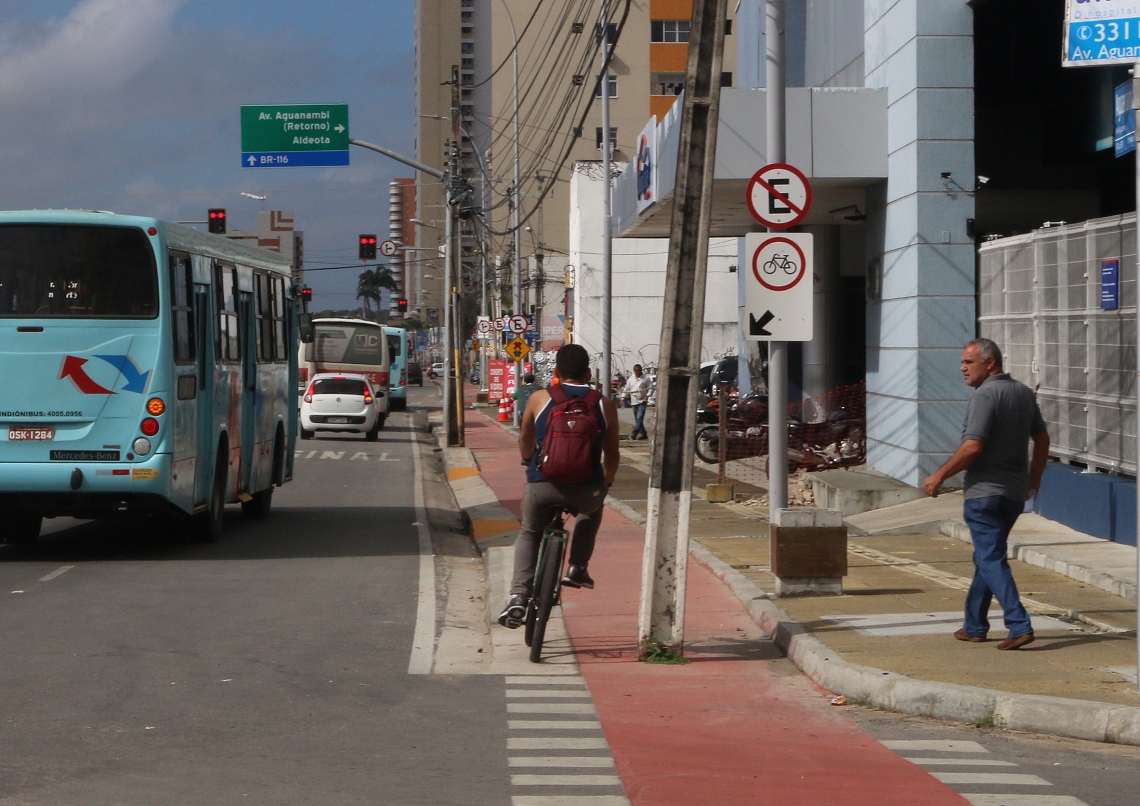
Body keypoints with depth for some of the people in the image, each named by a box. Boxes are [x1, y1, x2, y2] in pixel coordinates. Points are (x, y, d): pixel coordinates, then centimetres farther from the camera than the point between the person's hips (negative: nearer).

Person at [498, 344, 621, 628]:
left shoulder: (539, 399, 5)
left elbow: (525, 443, 20)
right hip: (587, 490, 0)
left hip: (542, 485, 0)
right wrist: (607, 481, 35)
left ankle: (519, 594, 5)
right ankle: (577, 568, 27)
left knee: (529, 533, 24)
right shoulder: (604, 405, 5)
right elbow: (612, 455, 14)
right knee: (592, 510, 36)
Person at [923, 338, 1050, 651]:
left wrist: (940, 475, -12)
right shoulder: (1024, 393, 11)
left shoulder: (985, 396, -16)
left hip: (984, 491, -9)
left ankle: (1020, 626, -17)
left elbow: (972, 447, -22)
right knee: (986, 557, 19)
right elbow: (1042, 439, 17)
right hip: (1015, 493, 9)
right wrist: (1034, 479, 28)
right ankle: (974, 625, 24)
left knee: (991, 560, -7)